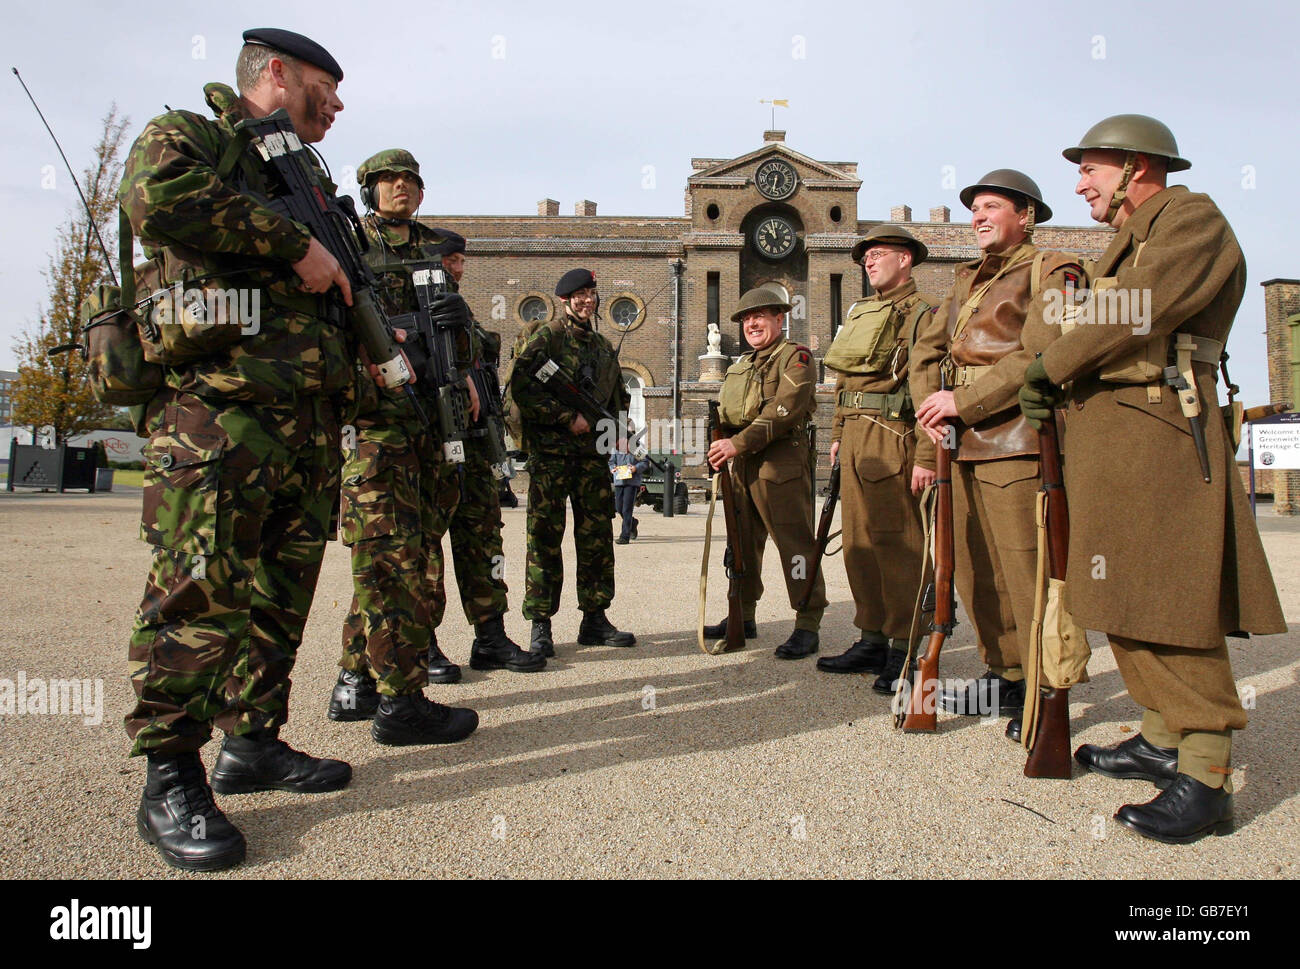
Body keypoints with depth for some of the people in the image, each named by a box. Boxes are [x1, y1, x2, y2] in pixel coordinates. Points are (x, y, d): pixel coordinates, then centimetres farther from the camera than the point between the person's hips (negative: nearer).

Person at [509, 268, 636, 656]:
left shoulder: (603, 346, 18)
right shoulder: (543, 337, -2)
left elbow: (618, 396, 27)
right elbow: (521, 387, -14)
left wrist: (611, 424, 7)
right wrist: (568, 417, -17)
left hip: (592, 453, 6)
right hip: (550, 452, -6)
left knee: (597, 537, 7)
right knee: (545, 538, -3)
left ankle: (595, 620, 17)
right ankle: (540, 626, 4)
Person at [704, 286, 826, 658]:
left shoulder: (796, 357, -2)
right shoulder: (739, 367, 23)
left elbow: (784, 410, -16)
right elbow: (723, 414, 22)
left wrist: (738, 443, -21)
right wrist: (720, 445, 0)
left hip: (782, 462, -8)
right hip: (743, 464, 8)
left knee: (794, 541, -7)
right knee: (742, 541, 12)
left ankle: (807, 627, -2)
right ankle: (743, 617, 24)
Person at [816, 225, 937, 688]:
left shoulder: (921, 313, -4)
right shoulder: (859, 313, 21)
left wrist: (926, 457, -19)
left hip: (893, 439, -8)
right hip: (856, 438, 8)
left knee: (897, 543, -5)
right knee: (859, 543, 10)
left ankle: (905, 651, 3)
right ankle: (873, 641, 19)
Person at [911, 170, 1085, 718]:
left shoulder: (1052, 272, -1)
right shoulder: (969, 280, 22)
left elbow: (1039, 358, -14)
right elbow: (926, 348, 17)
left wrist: (962, 401, -15)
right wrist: (929, 408, 0)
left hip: (1016, 442, -8)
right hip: (964, 445, 8)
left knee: (1025, 568, -6)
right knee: (975, 567, 10)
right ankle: (1005, 678, 22)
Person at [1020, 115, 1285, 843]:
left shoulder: (1190, 217, -2)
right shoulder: (1130, 242, 26)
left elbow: (1135, 318, -15)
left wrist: (1049, 368, -7)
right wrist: (1059, 385, 3)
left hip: (1157, 434, -9)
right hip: (1107, 439, 9)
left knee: (1170, 604, -9)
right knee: (1127, 600, 11)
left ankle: (1206, 781, -3)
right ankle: (1165, 741, 21)